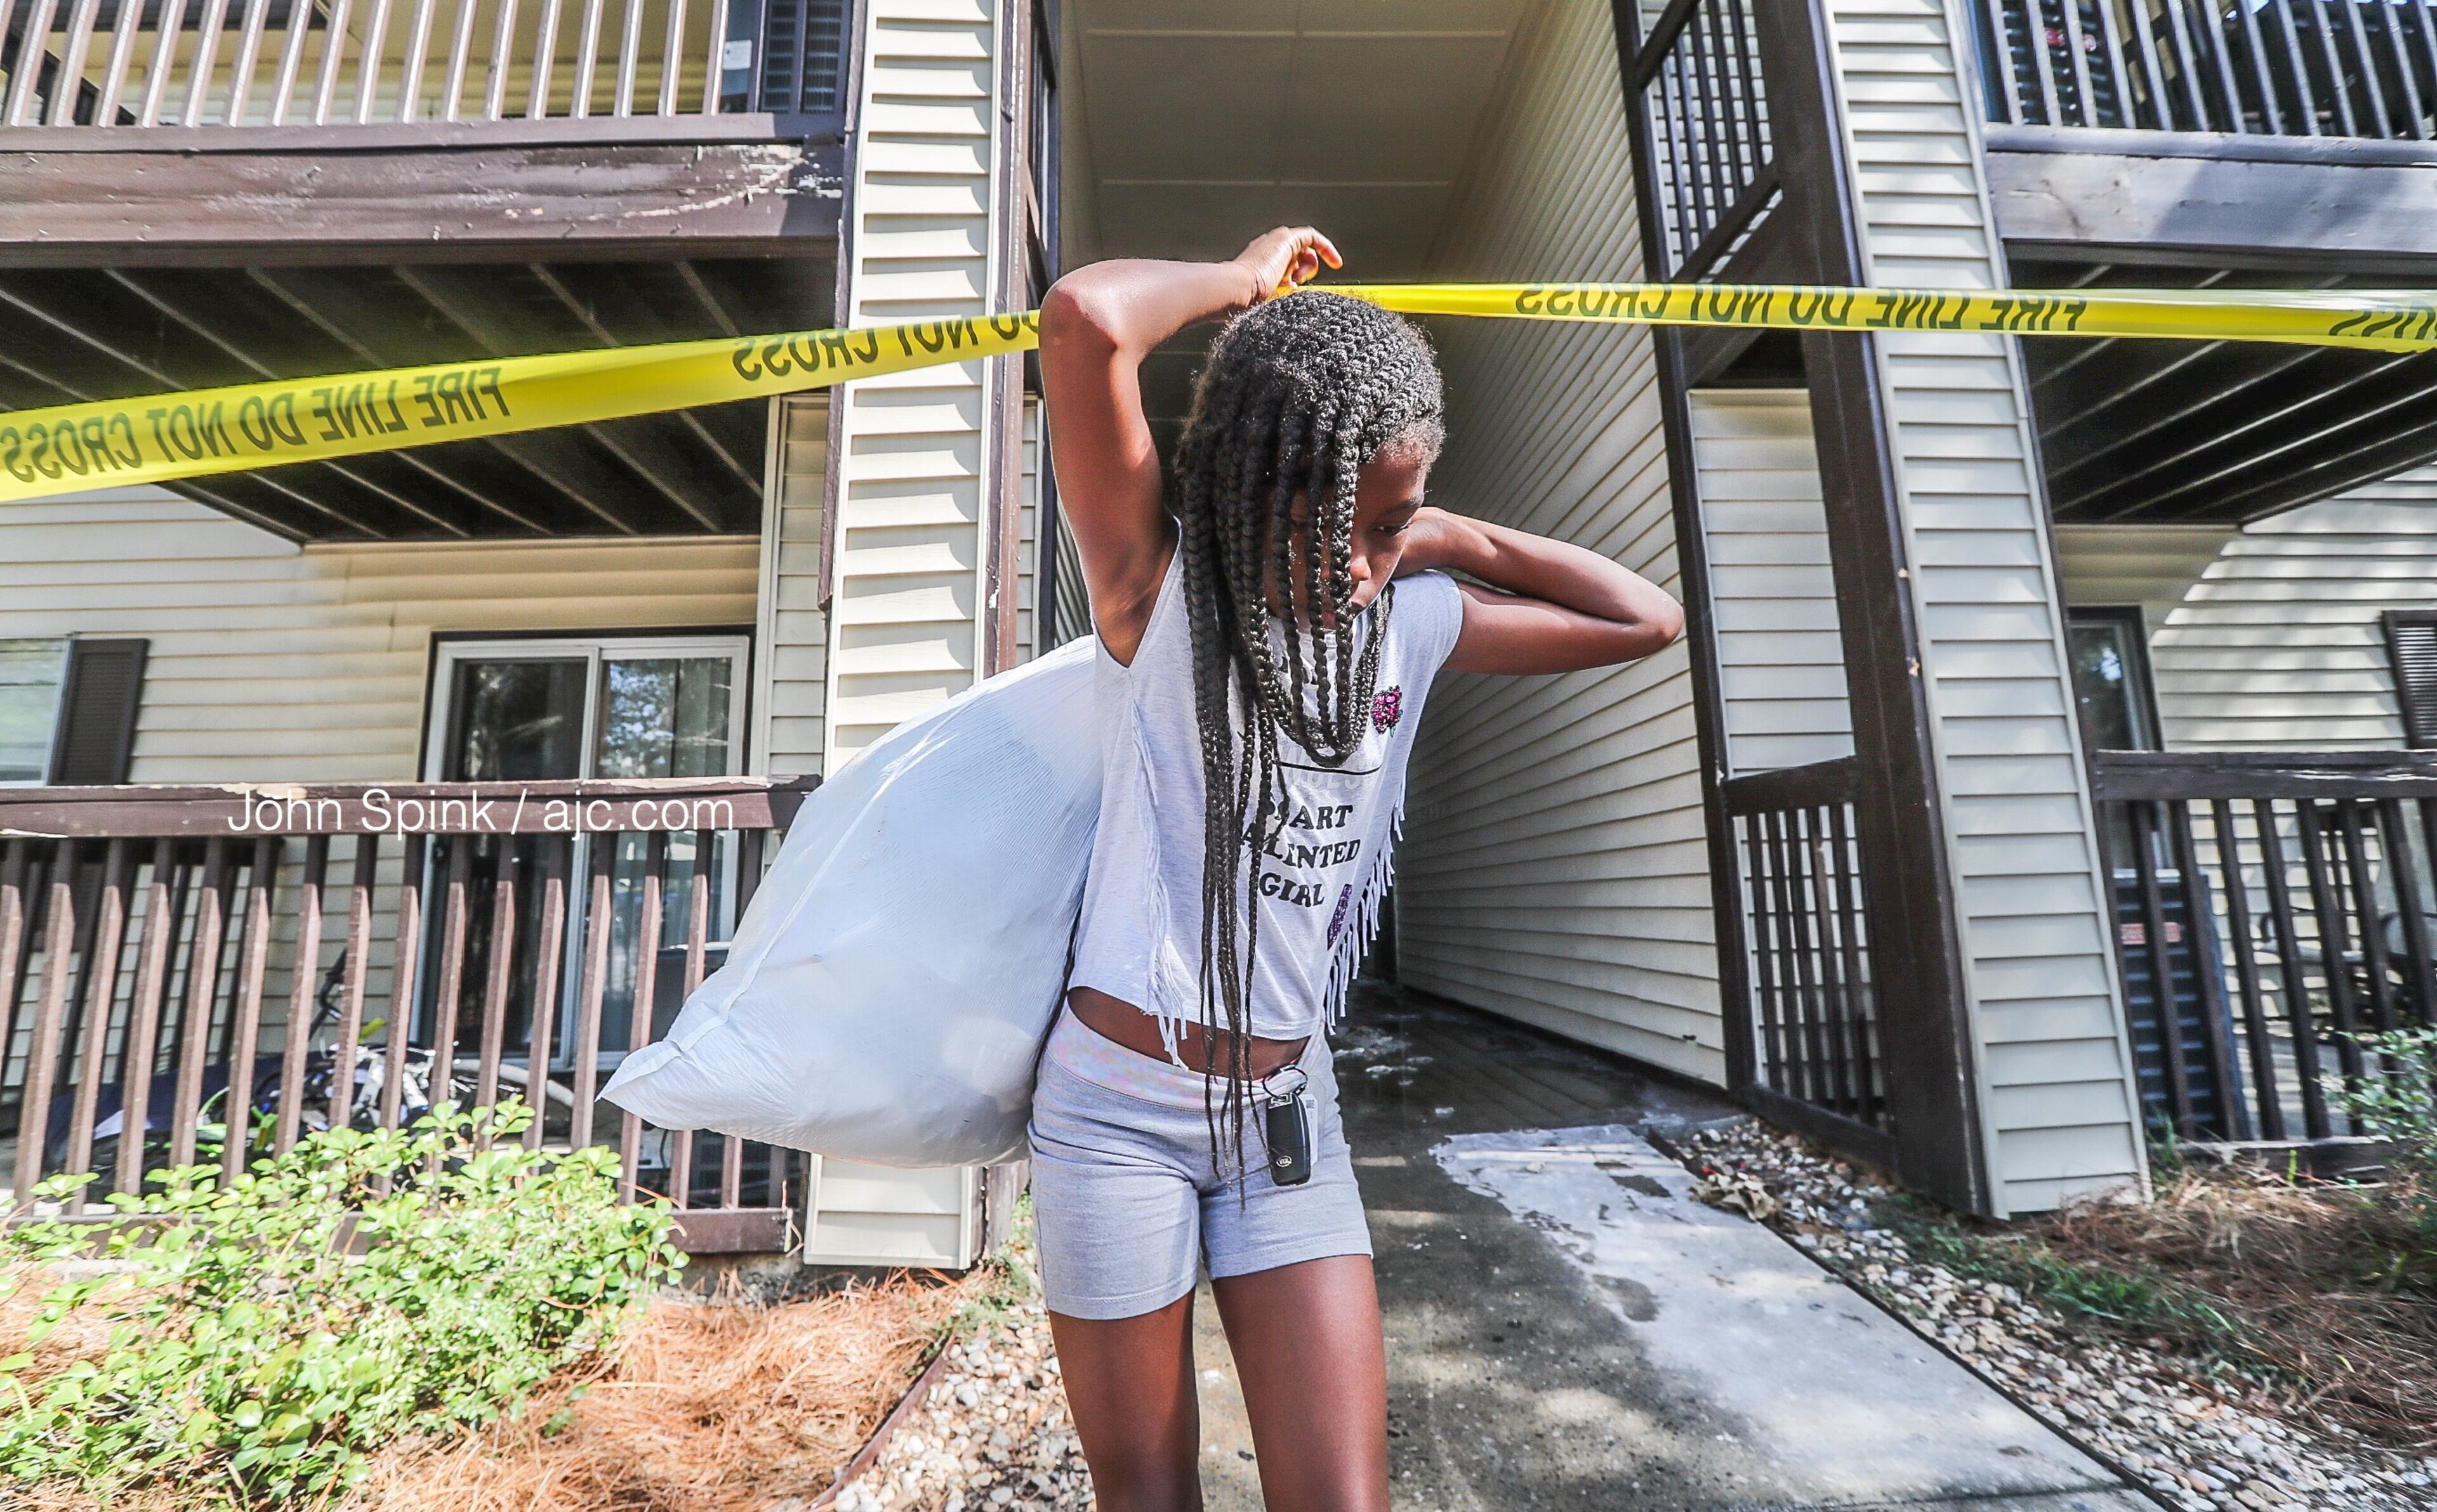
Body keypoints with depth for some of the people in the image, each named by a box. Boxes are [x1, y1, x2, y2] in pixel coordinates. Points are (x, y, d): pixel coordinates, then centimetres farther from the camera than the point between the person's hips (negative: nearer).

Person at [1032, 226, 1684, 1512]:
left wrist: (1449, 538, 5)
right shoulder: (1160, 591, -11)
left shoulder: (1412, 620, 3)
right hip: (1120, 1112, -3)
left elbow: (1645, 621, 12)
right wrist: (1247, 278, -7)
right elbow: (1085, 320, -26)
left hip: (1286, 1115, 4)